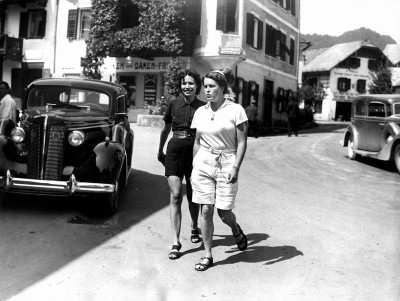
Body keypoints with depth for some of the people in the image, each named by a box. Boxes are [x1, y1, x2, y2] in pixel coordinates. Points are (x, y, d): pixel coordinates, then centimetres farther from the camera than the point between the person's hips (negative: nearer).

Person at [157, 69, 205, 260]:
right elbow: (166, 129, 16)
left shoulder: (203, 107, -1)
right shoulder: (173, 105, 3)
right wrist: (160, 151, 23)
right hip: (174, 151, 0)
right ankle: (175, 242, -4)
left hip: (194, 151, 0)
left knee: (192, 195, 12)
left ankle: (194, 227, 39)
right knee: (175, 195, -7)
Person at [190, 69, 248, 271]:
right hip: (203, 163, 4)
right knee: (205, 210, 1)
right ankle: (207, 255, 14)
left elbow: (242, 142, -6)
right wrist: (194, 166, 12)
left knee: (224, 212, -1)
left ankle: (236, 230, 35)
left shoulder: (235, 110, -5)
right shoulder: (200, 112, 8)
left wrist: (235, 167, -14)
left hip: (226, 164, -3)